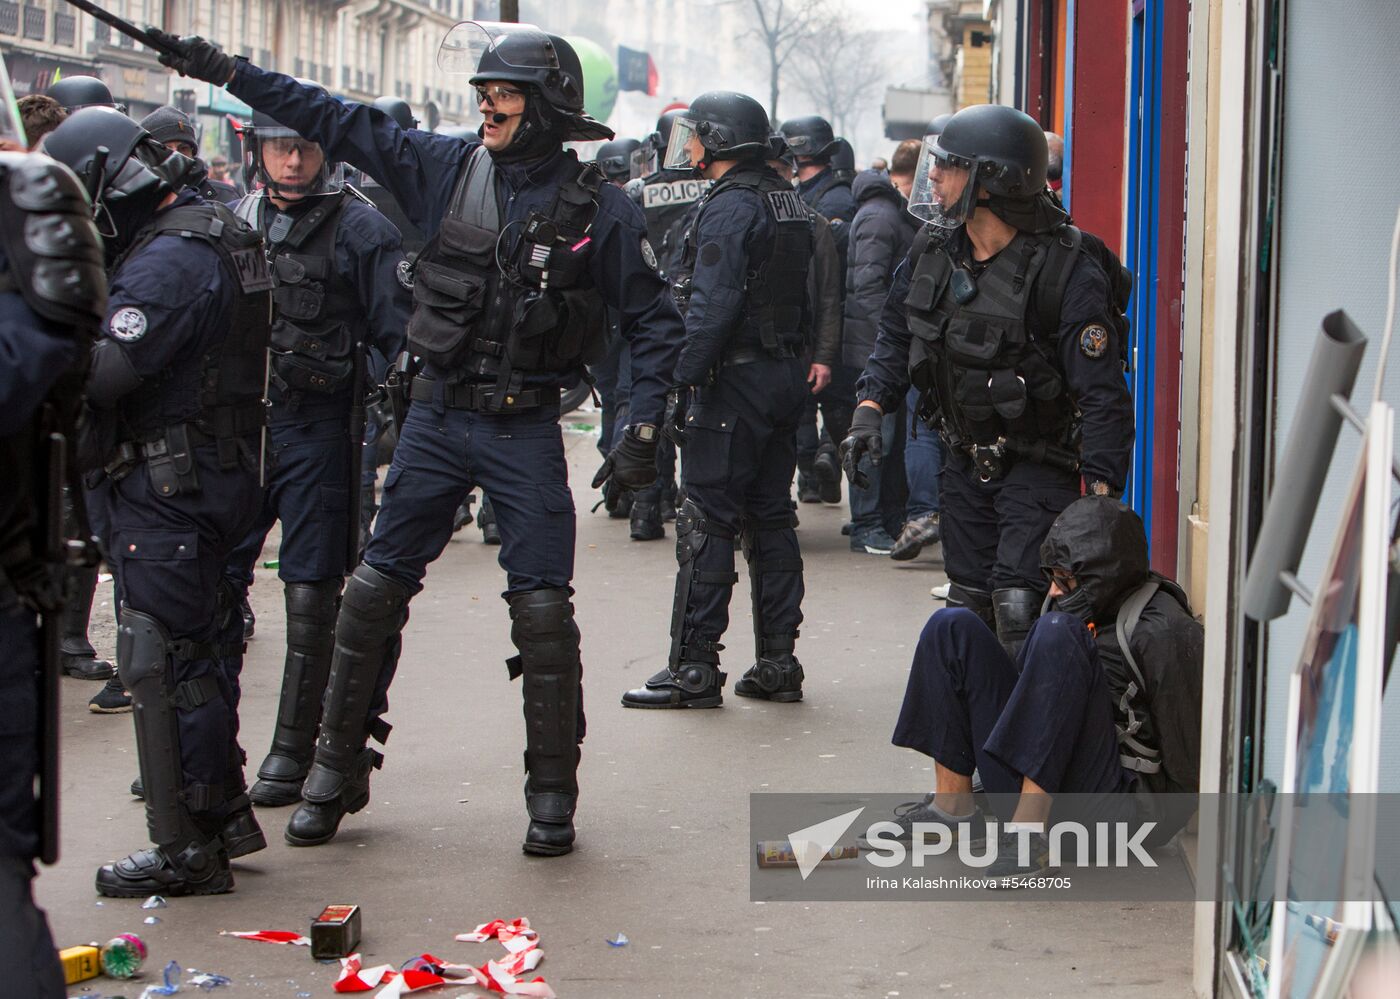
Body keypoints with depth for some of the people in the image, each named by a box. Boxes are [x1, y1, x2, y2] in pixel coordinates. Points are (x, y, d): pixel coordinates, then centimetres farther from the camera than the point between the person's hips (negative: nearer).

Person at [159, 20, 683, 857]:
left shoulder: (598, 207, -4)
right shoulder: (448, 168, 2)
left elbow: (654, 320, 1)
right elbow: (342, 126, 5)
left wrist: (644, 428, -8)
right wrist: (228, 72, 2)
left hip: (526, 429, -3)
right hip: (437, 418, 3)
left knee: (543, 607, -3)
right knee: (377, 589, 4)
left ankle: (553, 794, 10)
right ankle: (338, 771, 17)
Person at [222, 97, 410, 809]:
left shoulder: (360, 229, -4)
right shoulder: (234, 221, 10)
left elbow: (400, 335, -4)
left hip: (317, 430, -4)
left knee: (311, 592, 1)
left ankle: (293, 750, 10)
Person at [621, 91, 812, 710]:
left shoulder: (728, 206, -14)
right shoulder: (789, 202, 14)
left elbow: (713, 305, -22)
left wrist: (685, 382, -20)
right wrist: (796, 362, 18)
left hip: (736, 379, -9)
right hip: (786, 375, 9)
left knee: (707, 525, -5)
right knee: (771, 520, 12)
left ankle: (694, 670, -4)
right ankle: (777, 665, 14)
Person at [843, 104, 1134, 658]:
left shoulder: (1067, 273, -22)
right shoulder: (934, 249, -1)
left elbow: (1102, 393, -21)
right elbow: (896, 333, 15)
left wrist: (1103, 492, -24)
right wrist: (870, 407, 2)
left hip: (1039, 467, -7)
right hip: (966, 462, 7)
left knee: (1019, 611, -17)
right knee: (967, 608, 12)